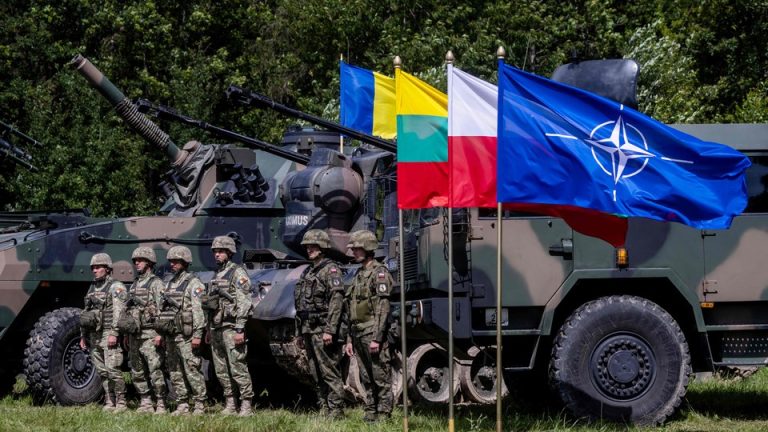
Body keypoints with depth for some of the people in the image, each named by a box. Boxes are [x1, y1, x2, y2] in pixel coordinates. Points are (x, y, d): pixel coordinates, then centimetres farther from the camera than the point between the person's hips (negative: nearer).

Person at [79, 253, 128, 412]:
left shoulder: (116, 287, -4)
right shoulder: (92, 288, 19)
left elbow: (118, 312, -13)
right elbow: (85, 313, 24)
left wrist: (113, 333, -22)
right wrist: (83, 336, 20)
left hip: (109, 334, -7)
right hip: (94, 336, 7)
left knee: (112, 369, -13)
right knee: (102, 372, 5)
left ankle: (121, 403, -9)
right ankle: (109, 403, 9)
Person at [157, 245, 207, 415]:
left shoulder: (193, 283, -6)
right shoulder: (170, 283, 18)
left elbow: (198, 310, -13)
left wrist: (197, 334, -20)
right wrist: (161, 333, 17)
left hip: (186, 336, -8)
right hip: (170, 336, 8)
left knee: (192, 370, -9)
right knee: (175, 373, 8)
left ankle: (200, 405, -5)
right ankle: (182, 405, 12)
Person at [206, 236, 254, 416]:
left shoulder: (238, 273, -7)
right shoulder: (217, 275, 18)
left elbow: (243, 303, -14)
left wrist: (240, 330, -20)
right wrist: (209, 330, 19)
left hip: (231, 328, -8)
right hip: (216, 329, 8)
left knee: (238, 368, -10)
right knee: (221, 370, 8)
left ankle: (246, 405, -7)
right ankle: (230, 404, 14)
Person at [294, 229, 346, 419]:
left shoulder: (330, 270, -8)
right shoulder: (307, 272, 19)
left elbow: (336, 301, -16)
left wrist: (330, 330, -22)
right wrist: (300, 332, 20)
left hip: (322, 330, -9)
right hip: (308, 330, 9)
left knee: (329, 371, -9)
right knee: (316, 374, 10)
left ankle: (336, 410, -8)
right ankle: (324, 408, 14)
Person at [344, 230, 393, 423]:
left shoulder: (379, 272, -8)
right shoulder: (359, 274, 18)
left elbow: (383, 308, -15)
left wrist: (377, 338, -21)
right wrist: (350, 340, 18)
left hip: (373, 333, -9)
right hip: (358, 334, 9)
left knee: (380, 376, -5)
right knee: (366, 378, 11)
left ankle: (383, 414, -3)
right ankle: (370, 412, 16)